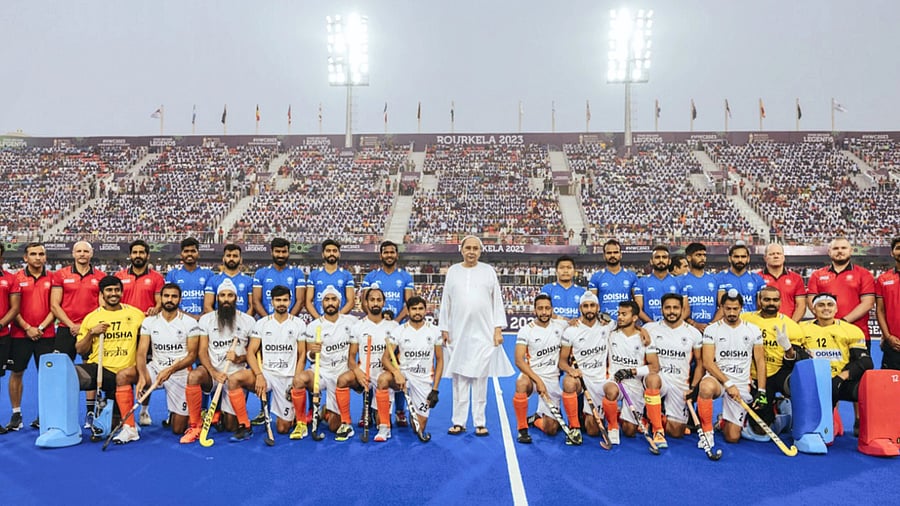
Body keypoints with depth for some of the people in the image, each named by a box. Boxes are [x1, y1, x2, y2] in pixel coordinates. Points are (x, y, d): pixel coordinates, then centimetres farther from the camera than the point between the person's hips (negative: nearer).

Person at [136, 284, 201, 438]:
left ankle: (178, 413, 34)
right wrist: (142, 375, -26)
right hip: (155, 369, 2)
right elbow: (141, 353, -6)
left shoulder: (190, 323, -5)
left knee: (179, 429, -4)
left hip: (179, 374, -2)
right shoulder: (149, 322, 1)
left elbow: (192, 355, -8)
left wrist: (170, 370, -25)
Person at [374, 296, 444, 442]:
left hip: (424, 380, 1)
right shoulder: (397, 331, -3)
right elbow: (385, 358, -9)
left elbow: (439, 360, 5)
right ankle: (384, 428, -24)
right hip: (403, 374, -1)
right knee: (383, 379, -36)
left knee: (420, 429, -4)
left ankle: (415, 414, 34)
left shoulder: (434, 332, 1)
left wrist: (435, 390, -2)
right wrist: (397, 373, -30)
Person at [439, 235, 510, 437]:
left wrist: (498, 329, -1)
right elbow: (446, 301, 10)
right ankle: (458, 422, 10)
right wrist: (444, 328, 5)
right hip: (458, 333, 1)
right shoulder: (453, 271, 10)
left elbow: (497, 301, 6)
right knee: (459, 377, 3)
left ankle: (479, 422, 8)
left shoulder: (488, 271, 7)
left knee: (480, 378, 0)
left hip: (483, 333, -1)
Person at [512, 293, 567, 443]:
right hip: (532, 375, -2)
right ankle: (522, 429, -20)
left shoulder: (560, 325, 1)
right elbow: (519, 361, -15)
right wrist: (538, 380, -26)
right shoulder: (526, 331, -9)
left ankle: (537, 419, 30)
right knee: (522, 383, -40)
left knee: (551, 429, -7)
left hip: (552, 379, 2)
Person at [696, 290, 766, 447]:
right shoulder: (711, 330, 0)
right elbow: (707, 362, -8)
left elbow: (760, 362, 9)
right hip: (717, 378, -2)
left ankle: (723, 421, 32)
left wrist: (761, 391, 0)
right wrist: (728, 383, -18)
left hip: (741, 385, 2)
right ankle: (707, 431, -18)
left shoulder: (754, 331, 8)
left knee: (733, 437, -6)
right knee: (706, 387, -41)